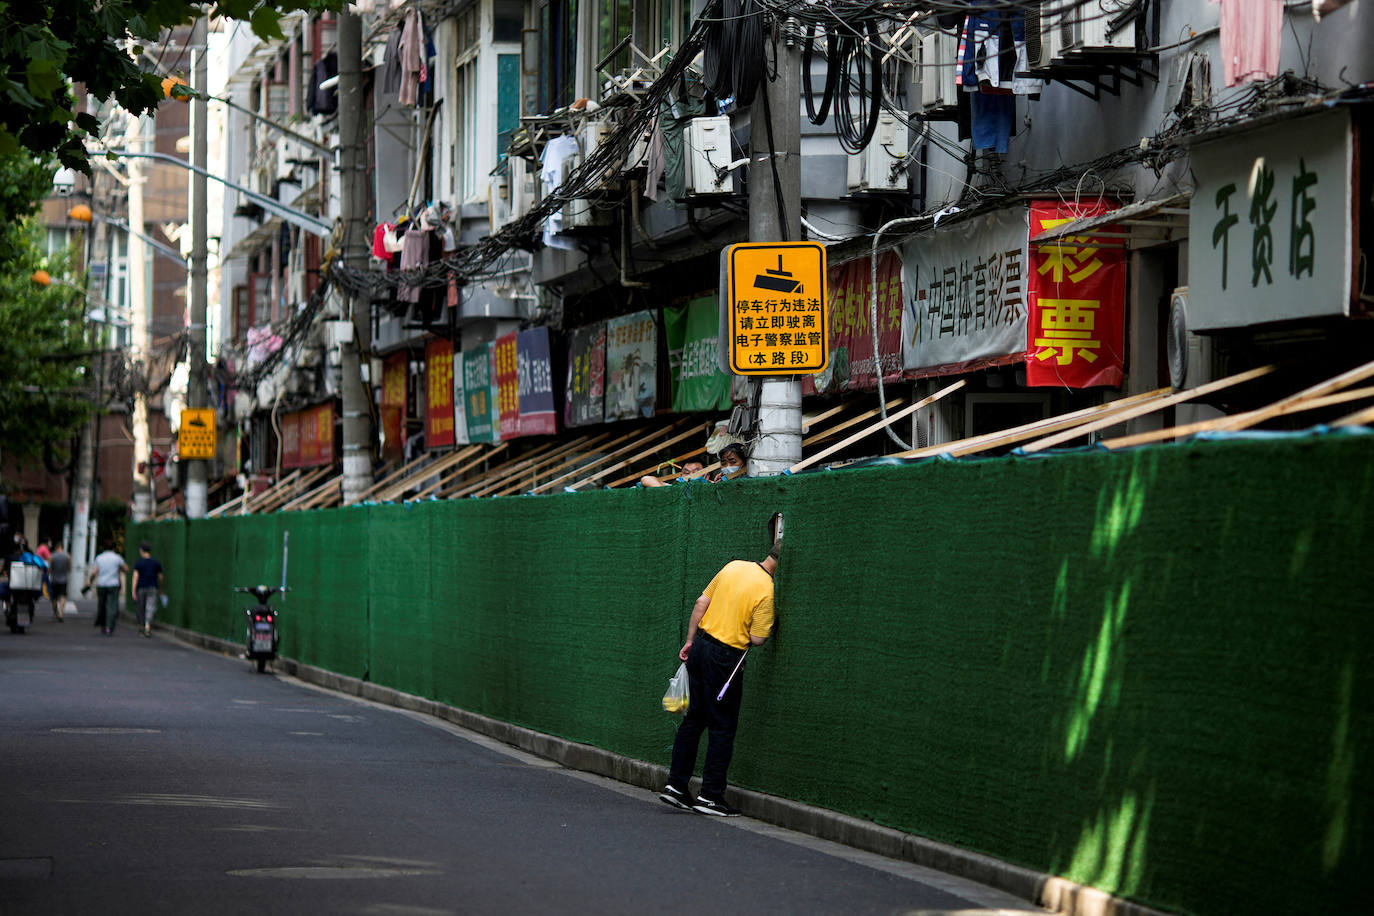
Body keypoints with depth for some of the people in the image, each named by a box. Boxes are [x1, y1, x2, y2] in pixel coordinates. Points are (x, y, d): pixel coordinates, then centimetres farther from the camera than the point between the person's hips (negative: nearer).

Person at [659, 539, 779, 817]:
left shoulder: (734, 566, 6)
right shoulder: (767, 591, -15)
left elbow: (701, 602, 11)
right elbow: (757, 638, -15)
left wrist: (690, 640, 18)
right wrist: (766, 629, 8)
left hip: (700, 646, 7)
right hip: (725, 656, -7)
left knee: (694, 718, 15)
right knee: (723, 727, 3)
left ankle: (676, 784, 15)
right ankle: (710, 795, 4)